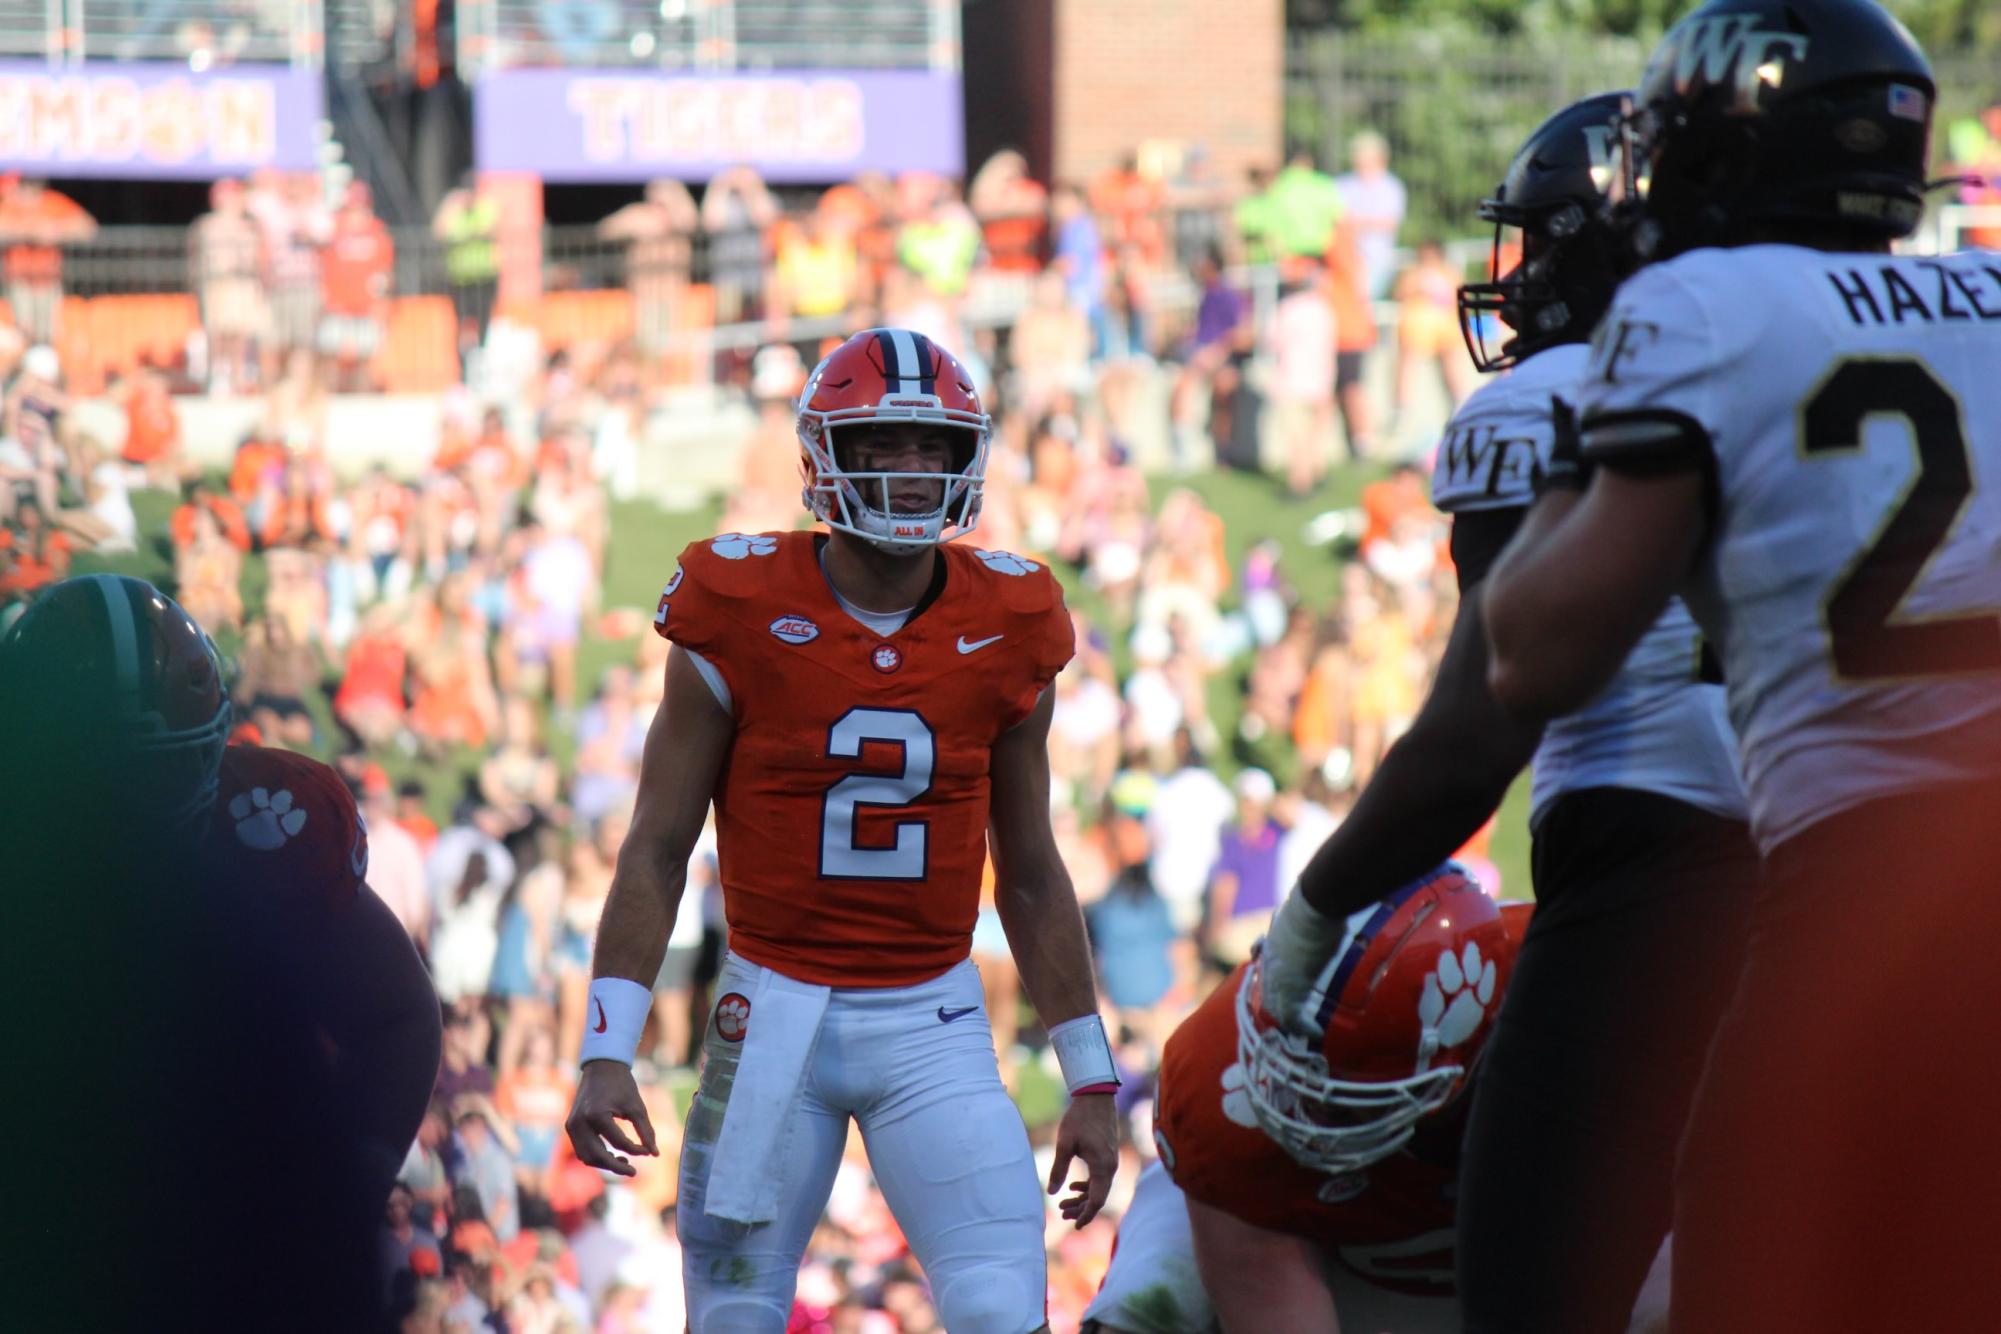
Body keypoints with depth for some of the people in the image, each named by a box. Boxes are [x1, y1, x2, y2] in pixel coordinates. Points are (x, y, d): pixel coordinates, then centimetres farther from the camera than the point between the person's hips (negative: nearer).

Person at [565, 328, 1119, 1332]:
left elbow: (1031, 876, 12)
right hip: (773, 1011, -1)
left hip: (933, 1022, 1)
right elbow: (656, 852, -1)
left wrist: (1091, 1080, 10)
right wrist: (606, 1053, -9)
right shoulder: (740, 618, -5)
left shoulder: (1006, 633, 3)